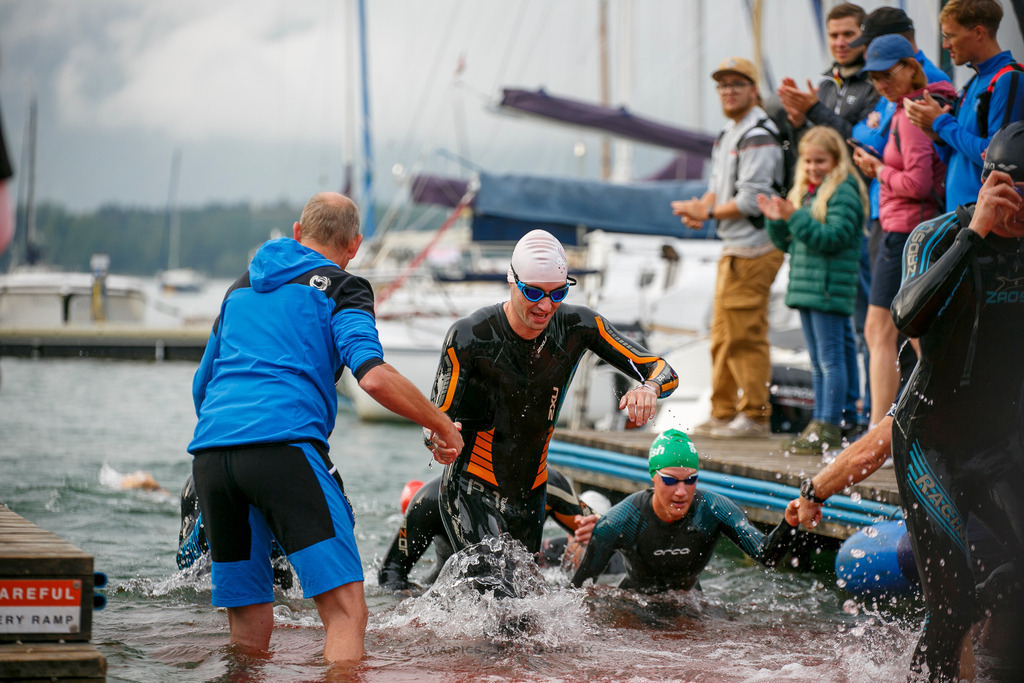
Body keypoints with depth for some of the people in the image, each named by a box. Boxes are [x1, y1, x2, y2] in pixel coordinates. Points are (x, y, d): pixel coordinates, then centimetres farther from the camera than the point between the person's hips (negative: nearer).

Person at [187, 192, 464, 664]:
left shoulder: (243, 287, 29)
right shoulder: (340, 288, 9)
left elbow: (201, 385, 36)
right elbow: (373, 376, -8)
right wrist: (443, 426, 3)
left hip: (209, 450, 7)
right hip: (284, 445, -7)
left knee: (250, 627, 13)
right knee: (346, 610, -13)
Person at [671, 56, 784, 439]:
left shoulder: (759, 137, -13)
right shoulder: (727, 135, 19)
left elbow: (751, 201, -19)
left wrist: (707, 213, -9)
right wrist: (700, 209, 0)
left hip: (753, 248, -10)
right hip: (733, 248, 10)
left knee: (745, 335, -8)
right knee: (723, 335, 13)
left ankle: (755, 416, -3)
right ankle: (723, 413, 19)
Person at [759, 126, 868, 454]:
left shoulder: (844, 192, -9)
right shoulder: (804, 193, 16)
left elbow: (835, 236, -21)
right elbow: (788, 243, 19)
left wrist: (796, 218, -23)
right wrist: (776, 221, 0)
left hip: (829, 288, -9)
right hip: (805, 287, 9)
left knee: (831, 358, -6)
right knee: (817, 362, 13)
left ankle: (830, 427, -4)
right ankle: (819, 423, 17)